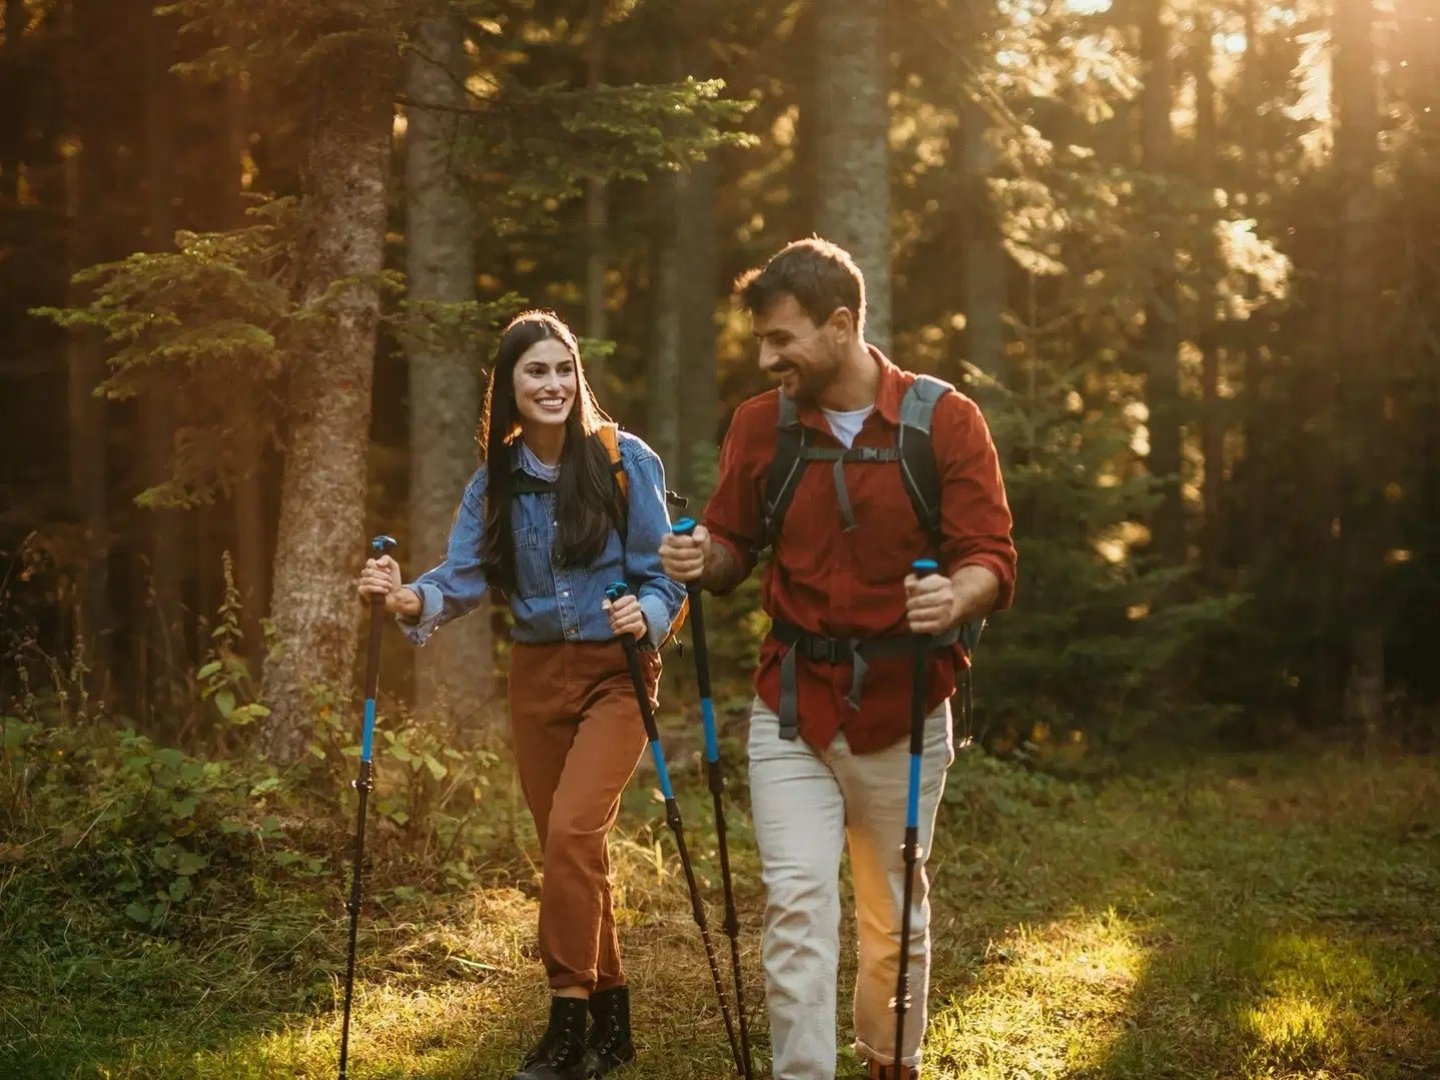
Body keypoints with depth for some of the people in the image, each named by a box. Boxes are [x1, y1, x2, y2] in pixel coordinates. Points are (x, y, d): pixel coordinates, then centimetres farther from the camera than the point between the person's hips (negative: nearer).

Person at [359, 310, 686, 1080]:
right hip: (536, 676, 5)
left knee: (571, 831, -21)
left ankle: (568, 1017, -11)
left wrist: (646, 615, -30)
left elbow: (661, 574, -8)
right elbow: (463, 577, -5)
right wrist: (411, 598, -25)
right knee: (568, 848, 10)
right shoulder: (495, 480, 2)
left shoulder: (626, 461, -9)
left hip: (615, 671, -5)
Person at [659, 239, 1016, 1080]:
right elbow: (736, 547, 10)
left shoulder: (946, 420, -7)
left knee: (895, 910, 14)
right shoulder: (761, 424, 2)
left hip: (901, 708, -1)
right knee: (797, 904, -7)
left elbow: (992, 558, -10)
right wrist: (705, 559, -14)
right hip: (793, 705, 1)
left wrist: (956, 597, -32)